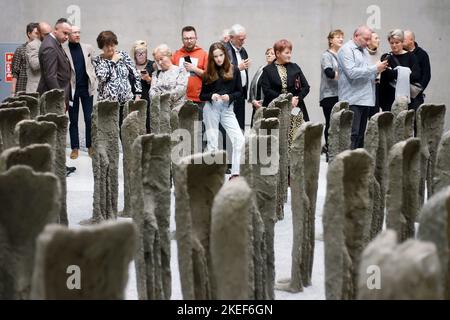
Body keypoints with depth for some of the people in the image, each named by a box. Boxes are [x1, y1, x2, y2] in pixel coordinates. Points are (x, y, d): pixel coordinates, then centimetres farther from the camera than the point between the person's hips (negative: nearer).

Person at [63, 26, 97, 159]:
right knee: (73, 120, 7)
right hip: (71, 89, -2)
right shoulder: (62, 49, -6)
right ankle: (75, 147, 14)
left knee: (89, 118, 4)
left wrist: (94, 80, 3)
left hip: (87, 88, 2)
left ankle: (90, 146, 14)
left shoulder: (88, 48, 4)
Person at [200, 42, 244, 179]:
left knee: (239, 139, -13)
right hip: (211, 109, 0)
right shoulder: (208, 74, 5)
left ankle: (235, 173, -8)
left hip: (227, 109, 0)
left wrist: (229, 97, -12)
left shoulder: (234, 70, 4)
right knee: (212, 142, 2)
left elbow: (239, 91, 7)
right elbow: (202, 95, 8)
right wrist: (211, 96, -13)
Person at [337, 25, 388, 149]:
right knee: (352, 135, -12)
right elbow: (352, 73, -20)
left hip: (365, 99, 9)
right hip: (352, 100, -9)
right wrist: (375, 68, -17)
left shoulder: (364, 50, 21)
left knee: (361, 135, 10)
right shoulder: (347, 50, -7)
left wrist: (378, 70, 6)